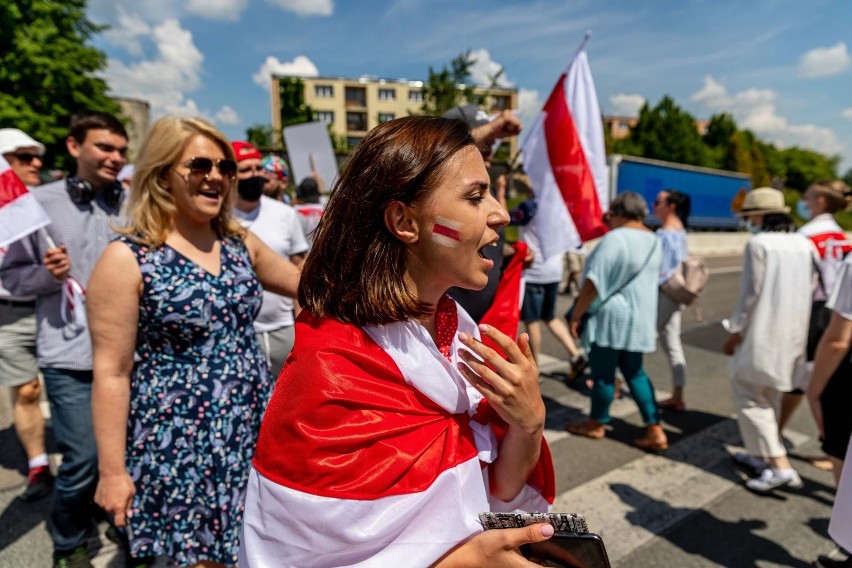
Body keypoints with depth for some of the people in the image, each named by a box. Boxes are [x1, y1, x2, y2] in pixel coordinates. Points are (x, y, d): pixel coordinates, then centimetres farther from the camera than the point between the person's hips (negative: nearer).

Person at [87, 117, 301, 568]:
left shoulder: (240, 242, 3)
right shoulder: (128, 258, -12)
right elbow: (111, 372, -10)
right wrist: (113, 471, -7)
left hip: (253, 429, 5)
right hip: (181, 443, -4)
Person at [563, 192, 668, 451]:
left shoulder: (615, 238, -17)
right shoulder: (652, 240, 10)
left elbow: (594, 282, -20)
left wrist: (576, 314, -12)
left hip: (610, 317, -8)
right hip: (640, 317, 9)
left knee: (603, 373, 7)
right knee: (634, 373, 16)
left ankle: (596, 424, 23)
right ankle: (655, 431, 15)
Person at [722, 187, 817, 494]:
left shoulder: (758, 243, -13)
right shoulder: (805, 244, 7)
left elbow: (751, 292, -14)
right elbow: (811, 290, 10)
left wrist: (735, 331, -5)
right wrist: (797, 328, 20)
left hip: (763, 332, -7)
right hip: (793, 332, 8)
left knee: (749, 395, 3)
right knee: (770, 396, 19)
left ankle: (780, 466, -1)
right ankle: (761, 456, 30)